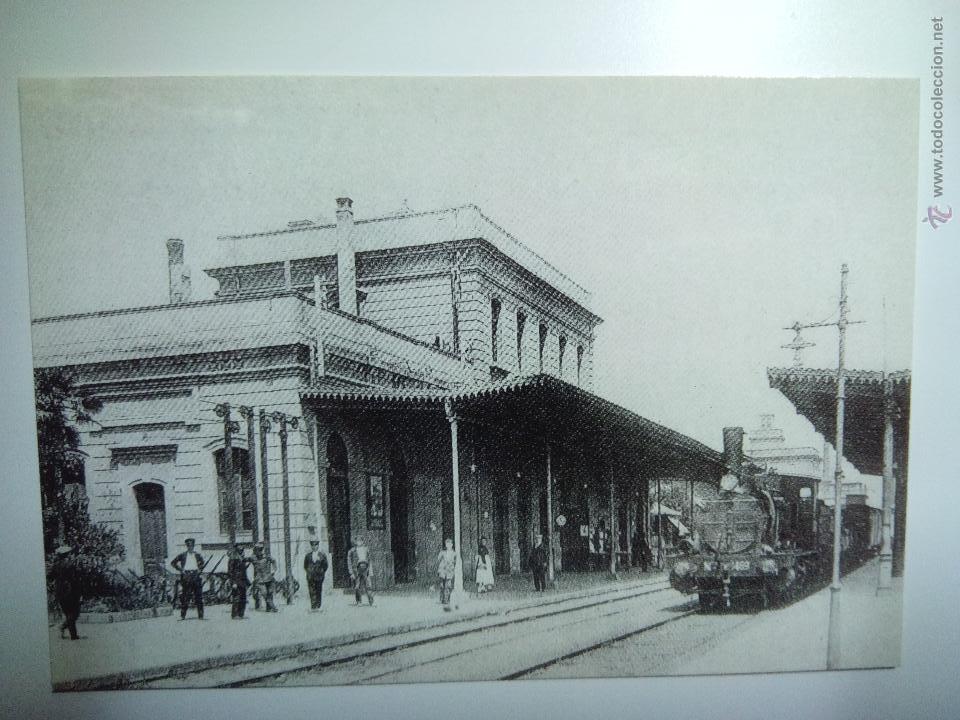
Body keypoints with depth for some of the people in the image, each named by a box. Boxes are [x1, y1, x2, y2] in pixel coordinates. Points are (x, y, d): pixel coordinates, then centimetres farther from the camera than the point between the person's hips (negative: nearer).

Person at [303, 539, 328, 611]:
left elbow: (325, 566, 4)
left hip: (319, 576, -1)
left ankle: (318, 606, 8)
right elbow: (305, 565, 16)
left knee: (318, 591, 2)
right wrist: (308, 572, 8)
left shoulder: (322, 555, 1)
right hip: (310, 577, 1)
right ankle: (313, 607, -5)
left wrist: (322, 573, 0)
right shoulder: (308, 555, 7)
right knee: (312, 592, -5)